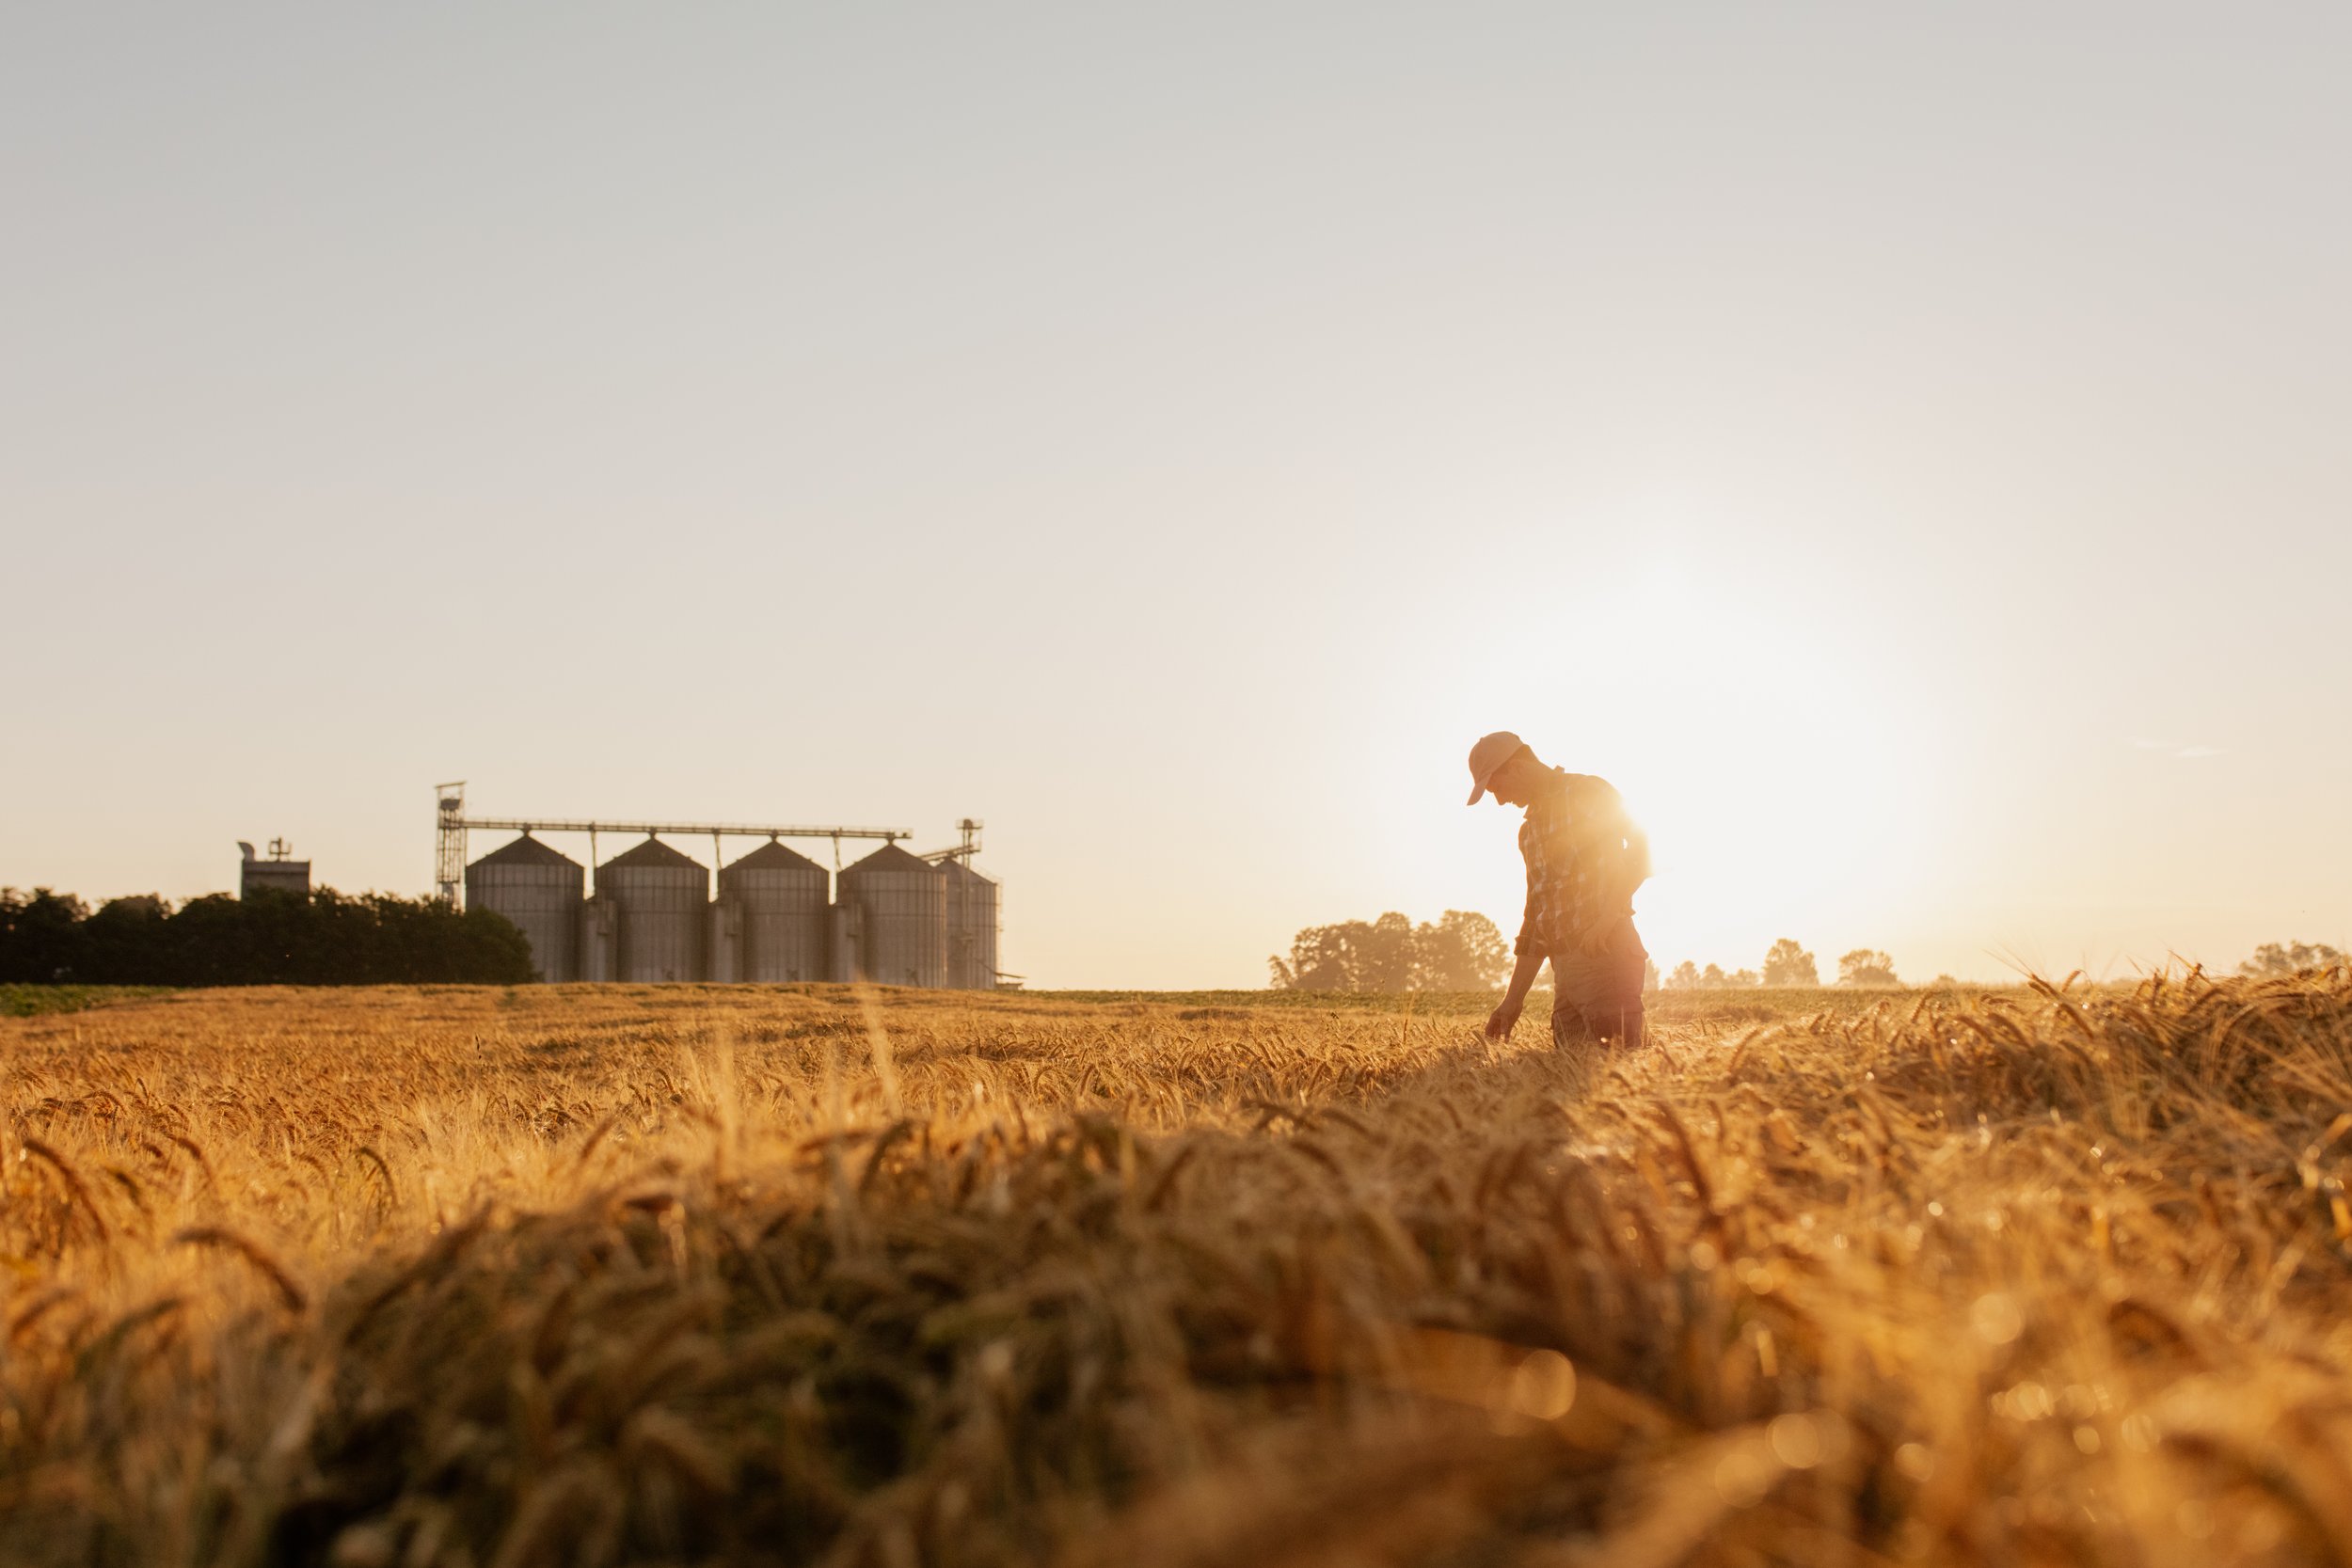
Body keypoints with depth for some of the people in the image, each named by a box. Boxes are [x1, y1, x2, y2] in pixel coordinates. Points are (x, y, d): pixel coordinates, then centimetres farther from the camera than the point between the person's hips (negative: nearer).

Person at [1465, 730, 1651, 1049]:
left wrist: (1607, 917, -24)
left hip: (1606, 952, -8)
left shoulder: (1589, 792, 0)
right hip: (1566, 972, 8)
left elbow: (1640, 849, -13)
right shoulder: (1529, 832, 25)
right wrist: (1511, 1000, 21)